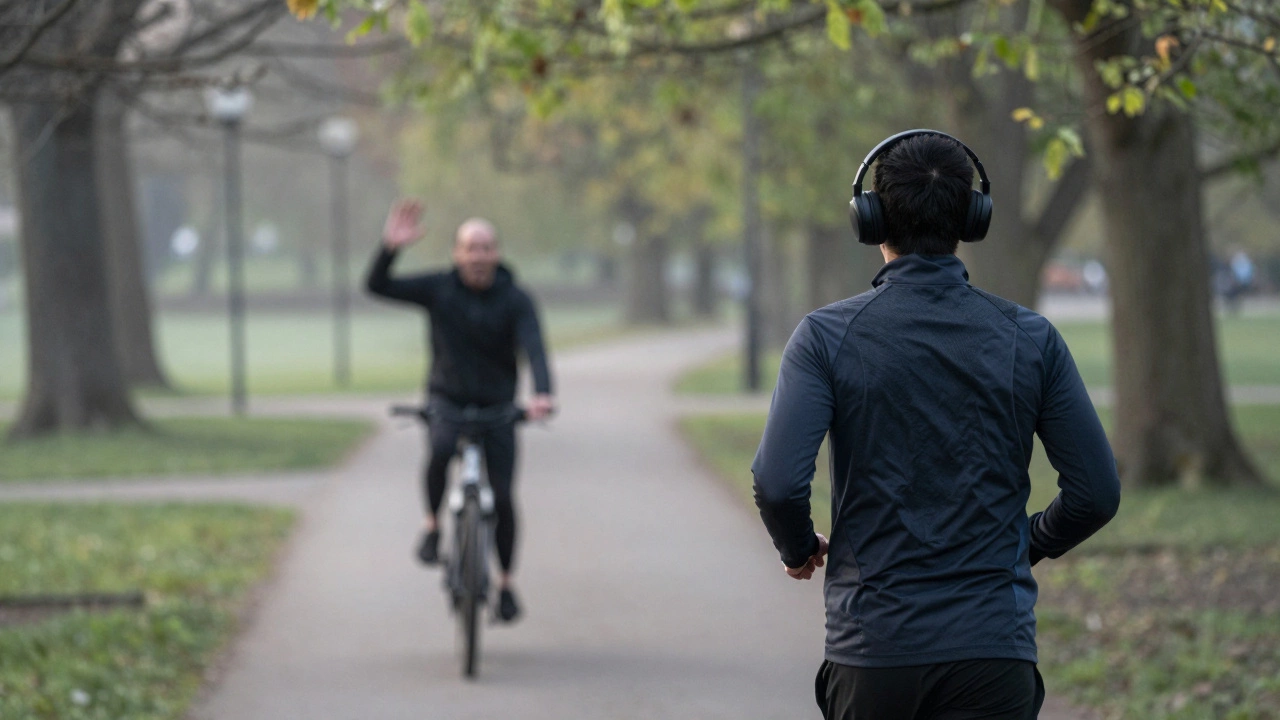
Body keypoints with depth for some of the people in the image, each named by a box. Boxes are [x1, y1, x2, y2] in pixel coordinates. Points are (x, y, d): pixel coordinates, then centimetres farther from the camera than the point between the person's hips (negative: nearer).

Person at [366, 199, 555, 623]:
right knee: (441, 449, -34)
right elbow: (378, 287, -13)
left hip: (496, 406, 0)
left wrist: (542, 394, -43)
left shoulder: (515, 301, -9)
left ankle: (505, 583, 14)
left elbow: (534, 349, -24)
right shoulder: (438, 290, -5)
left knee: (501, 496, -5)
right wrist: (391, 248, -32)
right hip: (446, 399, 0)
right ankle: (433, 526, -11)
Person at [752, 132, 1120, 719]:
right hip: (994, 649, 0)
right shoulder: (1029, 340, 1)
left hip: (870, 652, 0)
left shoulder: (827, 336, -4)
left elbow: (777, 483, -14)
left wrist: (798, 549, 8)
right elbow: (1096, 492, 1)